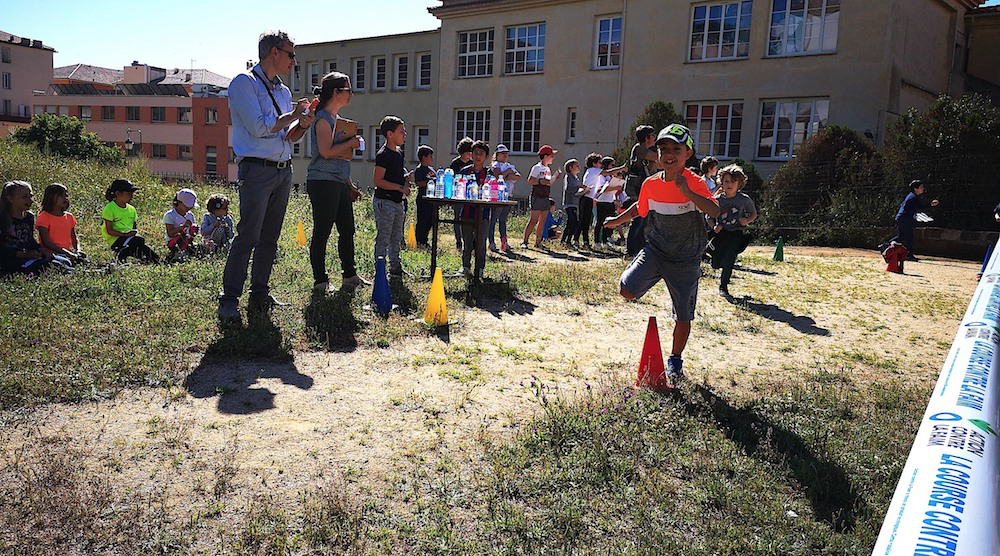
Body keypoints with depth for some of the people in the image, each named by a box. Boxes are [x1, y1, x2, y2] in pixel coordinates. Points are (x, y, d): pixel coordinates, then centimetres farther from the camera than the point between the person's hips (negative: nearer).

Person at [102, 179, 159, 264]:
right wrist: (124, 234, -20)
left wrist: (135, 232, -2)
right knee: (139, 240, -31)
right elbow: (109, 231, -9)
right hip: (115, 239, -6)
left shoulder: (131, 209, 16)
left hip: (130, 237, 6)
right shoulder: (109, 208, -5)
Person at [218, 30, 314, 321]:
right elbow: (258, 127, -15)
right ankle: (229, 300, -5)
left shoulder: (283, 91, 20)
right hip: (257, 169, -8)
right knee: (248, 236, -10)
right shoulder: (244, 82, -3)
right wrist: (293, 115, -5)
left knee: (270, 238, 9)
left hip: (283, 170, 8)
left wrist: (302, 125, 2)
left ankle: (260, 295, 16)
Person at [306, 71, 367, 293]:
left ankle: (349, 275, 24)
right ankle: (320, 281, 4)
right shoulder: (323, 118, -9)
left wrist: (350, 185, 23)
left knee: (347, 230, 13)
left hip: (339, 183, 10)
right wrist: (352, 143, -8)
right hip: (322, 182, -10)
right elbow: (326, 152, -20)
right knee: (322, 232, -4)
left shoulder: (338, 118, 21)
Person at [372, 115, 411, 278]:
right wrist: (400, 187, -20)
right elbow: (377, 180, -20)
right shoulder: (383, 154, -14)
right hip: (384, 201, -9)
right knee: (383, 239, -4)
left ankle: (396, 269, 25)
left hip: (397, 202, 10)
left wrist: (406, 178, 7)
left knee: (397, 239, 16)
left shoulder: (398, 154, 15)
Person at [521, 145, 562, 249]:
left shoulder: (548, 169, 17)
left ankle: (538, 242, 15)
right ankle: (524, 242, -9)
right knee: (533, 220, -12)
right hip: (537, 197, -8)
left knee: (542, 221, 8)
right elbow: (530, 181, -16)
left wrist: (556, 176, 11)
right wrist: (541, 182, -27)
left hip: (546, 198, 8)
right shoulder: (537, 168, -8)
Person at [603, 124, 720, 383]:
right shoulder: (651, 183, -2)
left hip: (686, 260, -3)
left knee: (683, 317, 5)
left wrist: (687, 192, -40)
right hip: (655, 250, 3)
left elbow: (715, 211, -31)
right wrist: (617, 220, 16)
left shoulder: (695, 183, -15)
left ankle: (675, 360, 30)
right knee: (627, 289, -19)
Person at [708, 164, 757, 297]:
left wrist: (747, 221, -13)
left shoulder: (745, 199, -6)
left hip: (737, 234, -2)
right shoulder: (717, 200, -4)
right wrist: (714, 226, -13)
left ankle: (723, 285, 9)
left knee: (728, 262, -14)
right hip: (721, 233, 2)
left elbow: (754, 214, 8)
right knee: (716, 264, 5)